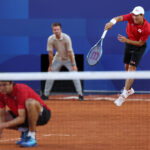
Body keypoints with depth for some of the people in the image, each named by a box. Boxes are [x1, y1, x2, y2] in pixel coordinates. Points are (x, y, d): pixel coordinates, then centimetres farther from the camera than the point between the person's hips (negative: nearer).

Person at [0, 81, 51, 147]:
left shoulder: (20, 90, -30)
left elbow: (22, 118, -33)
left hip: (42, 114, -7)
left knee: (30, 102, -39)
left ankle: (32, 137, -27)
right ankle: (25, 131, 4)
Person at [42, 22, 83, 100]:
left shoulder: (66, 38, -27)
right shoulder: (50, 39, -19)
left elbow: (70, 52, -24)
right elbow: (50, 53, -12)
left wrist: (73, 65, -22)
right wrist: (50, 65, -8)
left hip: (68, 59, -3)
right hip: (58, 58, 3)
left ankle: (80, 94, -10)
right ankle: (45, 94, 12)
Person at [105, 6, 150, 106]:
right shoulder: (131, 17, -20)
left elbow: (140, 43, -21)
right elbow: (119, 18, -35)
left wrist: (127, 41, -30)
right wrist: (112, 22, -56)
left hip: (139, 46, -5)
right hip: (129, 43, 5)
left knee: (132, 68, -14)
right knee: (127, 67, 15)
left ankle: (124, 95, -16)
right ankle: (129, 89, 36)